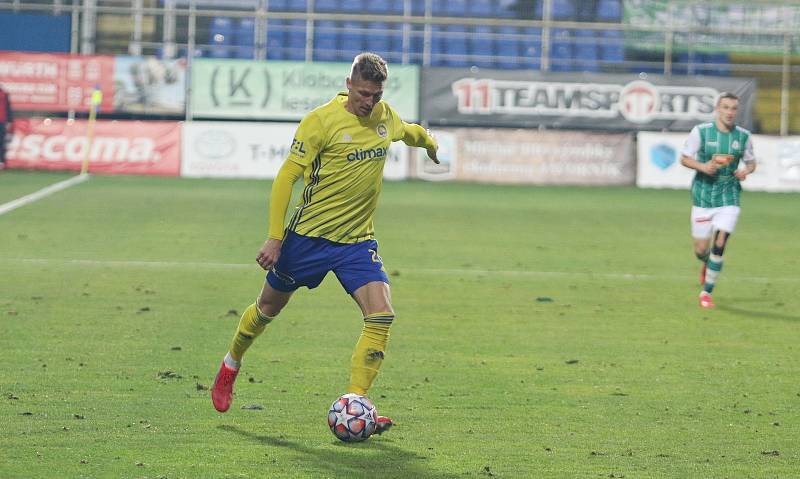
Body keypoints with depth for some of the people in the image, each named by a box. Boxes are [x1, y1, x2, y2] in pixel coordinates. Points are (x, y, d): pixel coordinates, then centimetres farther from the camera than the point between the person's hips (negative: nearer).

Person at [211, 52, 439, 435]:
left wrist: (429, 142, 47)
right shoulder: (321, 121, -16)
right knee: (269, 307, 14)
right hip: (309, 235, -4)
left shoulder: (385, 116, 1)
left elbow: (407, 131, 28)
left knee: (381, 316, -16)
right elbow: (286, 177, -14)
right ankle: (231, 364, 43)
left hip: (358, 239, 4)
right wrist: (274, 238, -17)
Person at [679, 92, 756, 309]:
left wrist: (746, 170, -10)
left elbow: (751, 161, 13)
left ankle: (706, 292, 1)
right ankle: (706, 264, 43)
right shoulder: (701, 132, -6)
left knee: (719, 245, -13)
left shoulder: (743, 136, 1)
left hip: (729, 198, 1)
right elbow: (684, 158, -1)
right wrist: (702, 166, -20)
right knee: (701, 248, 4)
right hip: (703, 196, -1)